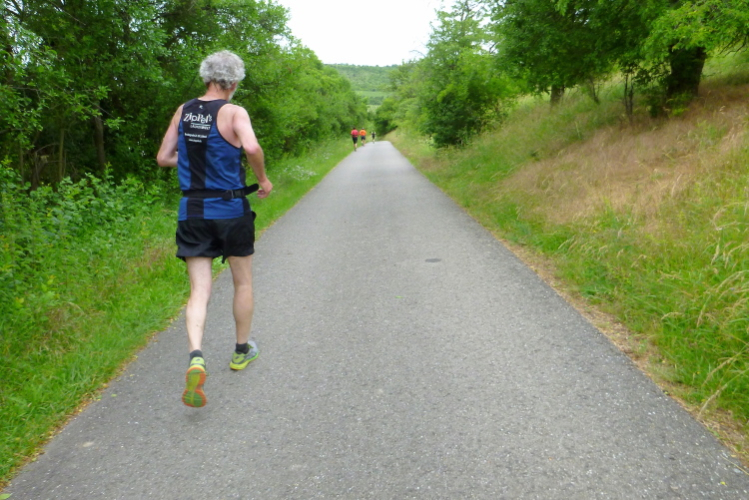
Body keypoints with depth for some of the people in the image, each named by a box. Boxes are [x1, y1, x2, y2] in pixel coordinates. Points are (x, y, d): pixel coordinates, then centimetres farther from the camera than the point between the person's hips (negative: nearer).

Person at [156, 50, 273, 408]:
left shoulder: (183, 111, 6)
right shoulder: (233, 113, -10)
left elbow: (163, 157, 11)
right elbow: (251, 147, -29)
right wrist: (263, 180, -13)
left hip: (191, 212, 4)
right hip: (229, 209, -3)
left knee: (199, 291, 3)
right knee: (243, 283, 16)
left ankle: (195, 357, -19)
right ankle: (242, 351, 31)